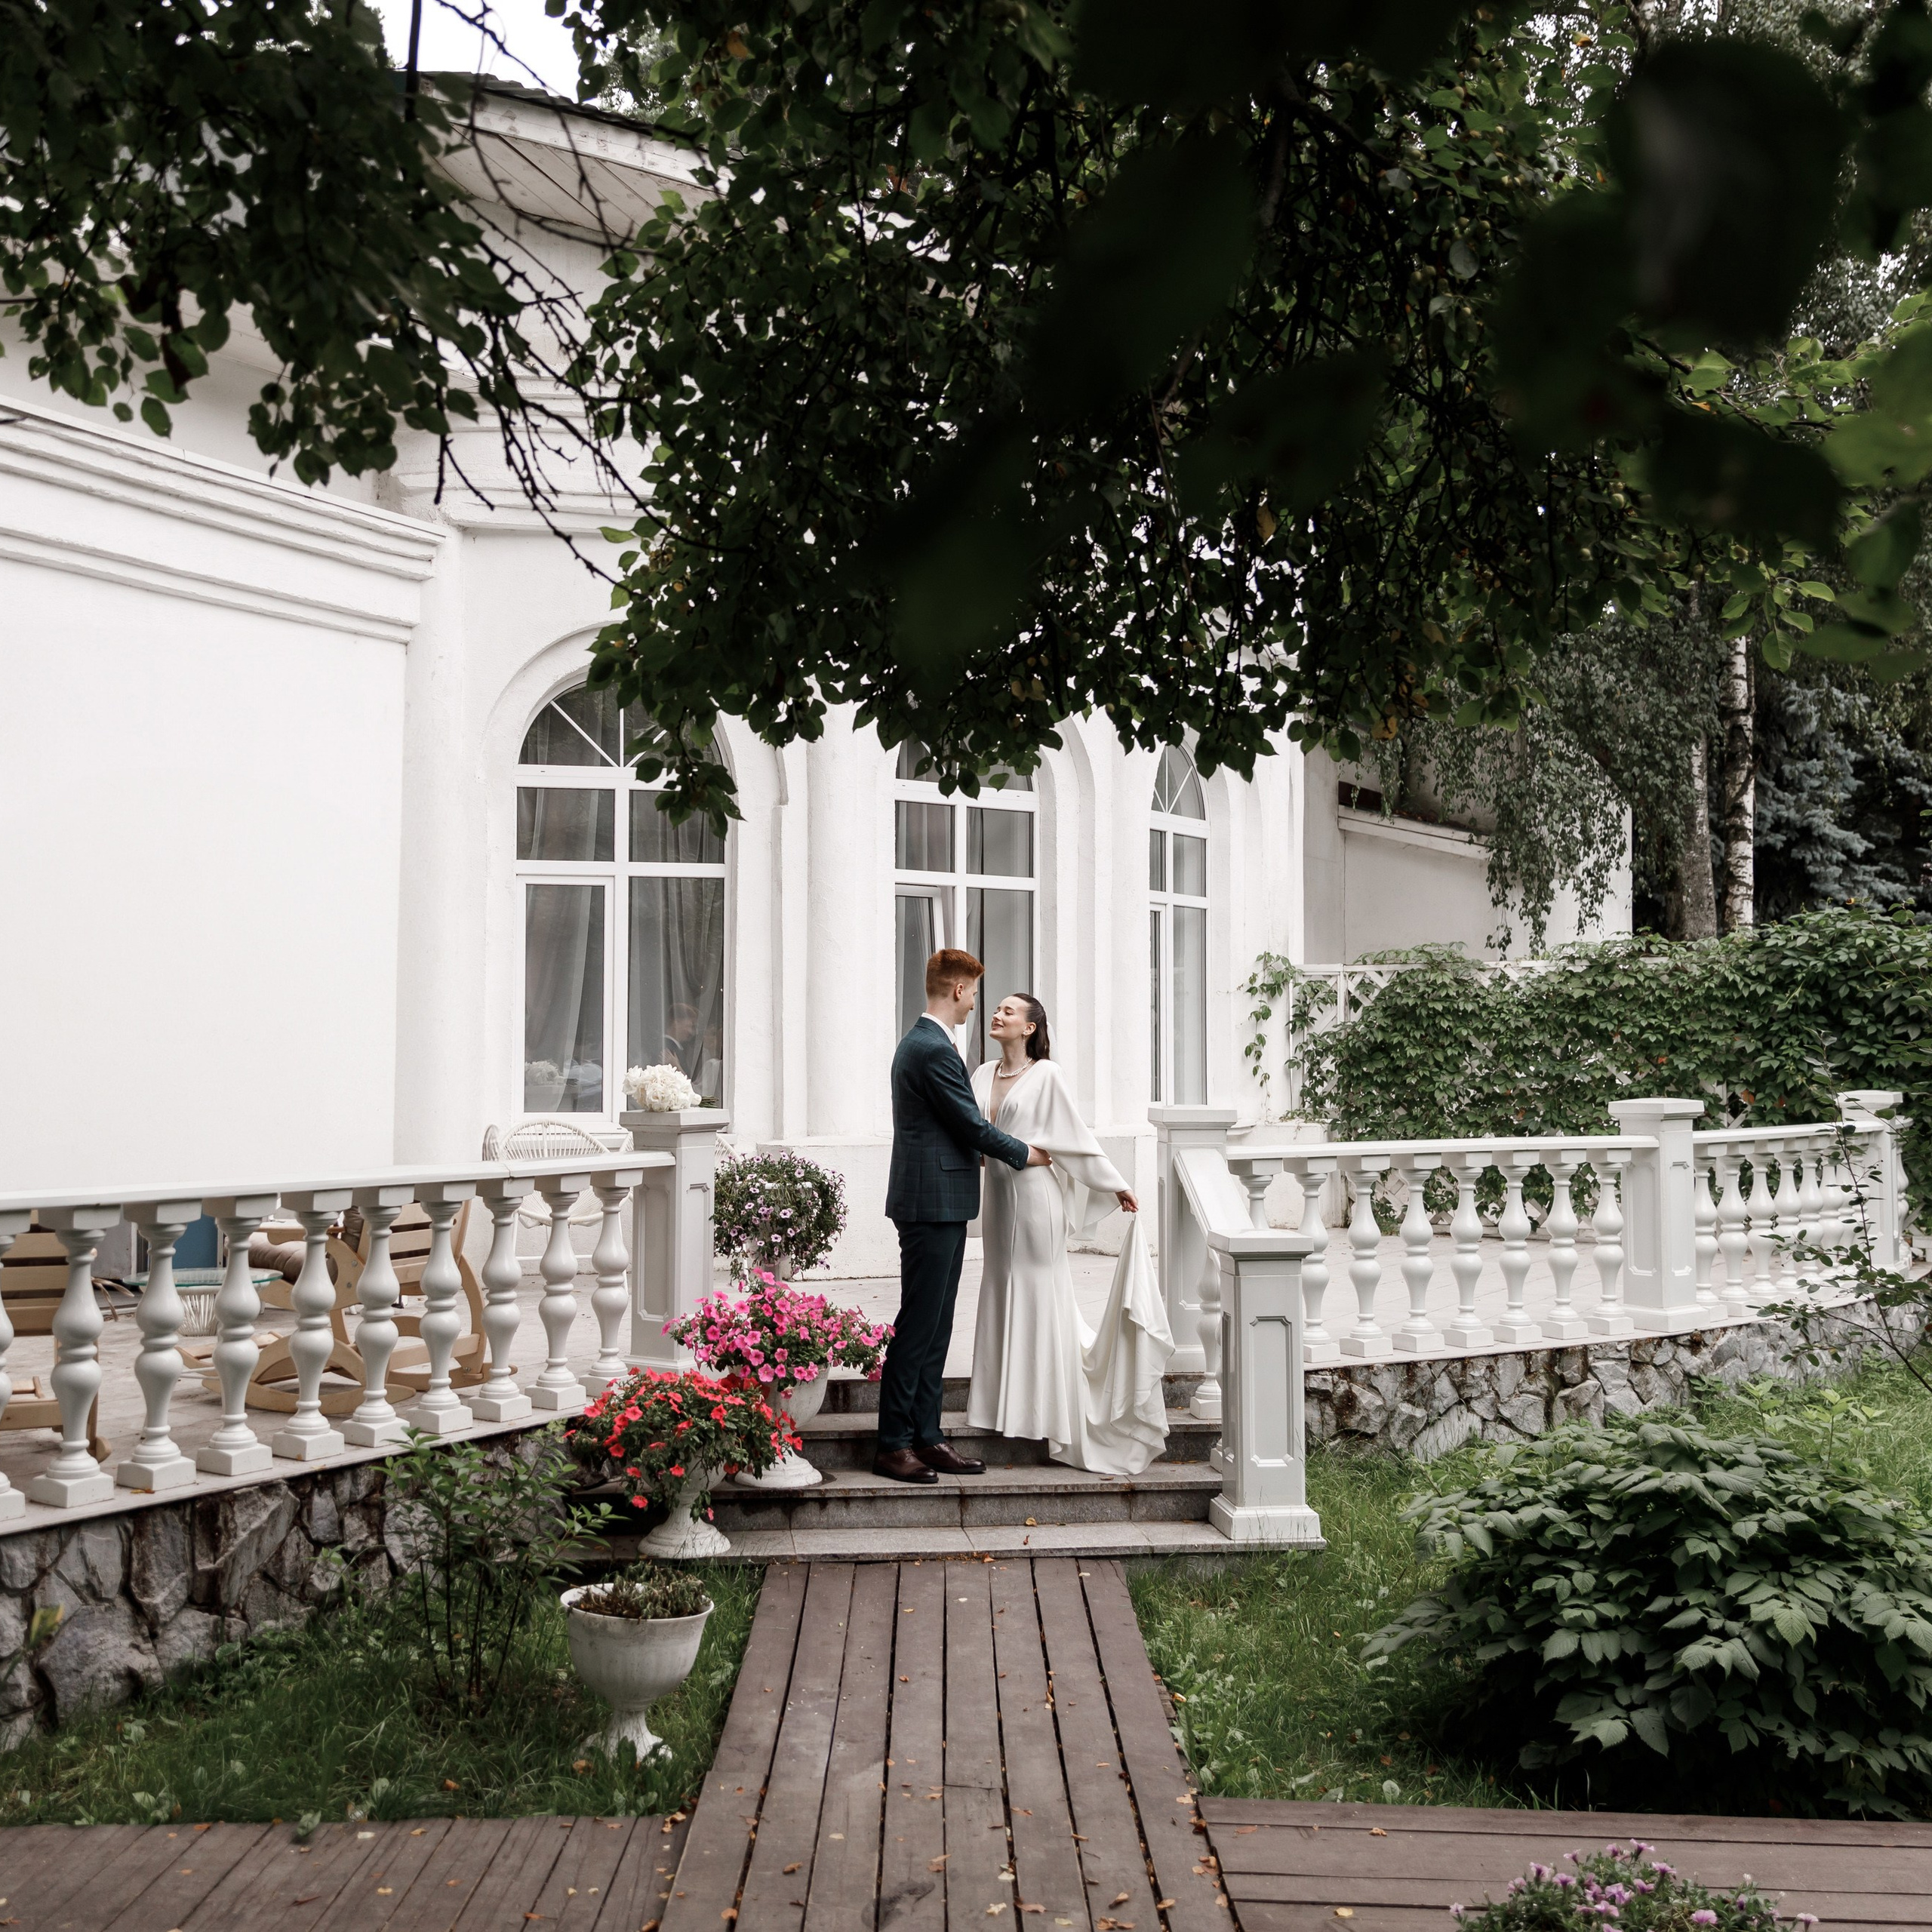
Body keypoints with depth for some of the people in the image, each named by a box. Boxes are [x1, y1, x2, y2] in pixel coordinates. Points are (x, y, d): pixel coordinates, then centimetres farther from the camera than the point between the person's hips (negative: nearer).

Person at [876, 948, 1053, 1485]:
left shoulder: (921, 1041, 16)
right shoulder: (935, 1049, -17)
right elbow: (972, 1124, -13)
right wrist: (1025, 1154, 0)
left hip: (938, 1204, 11)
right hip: (934, 1204, -11)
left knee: (935, 1328, 11)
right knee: (916, 1327, -6)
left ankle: (925, 1437, 15)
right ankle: (892, 1445, -1)